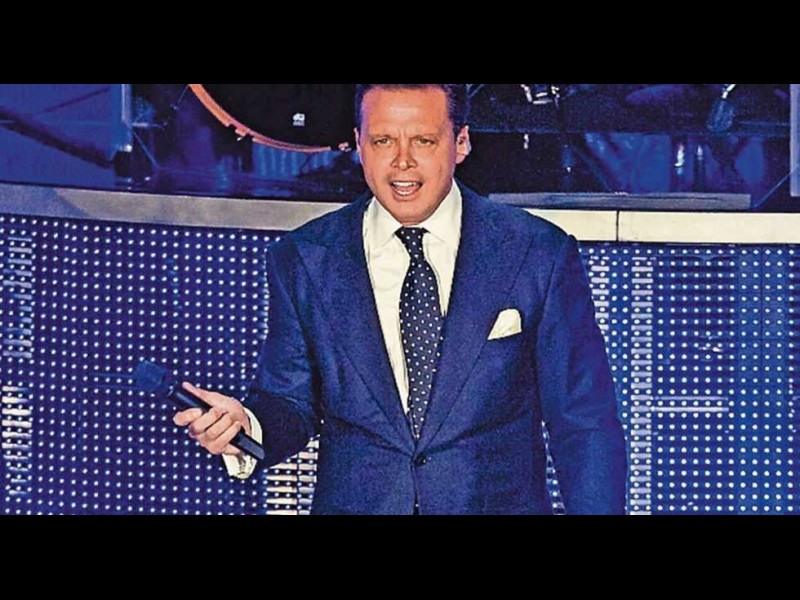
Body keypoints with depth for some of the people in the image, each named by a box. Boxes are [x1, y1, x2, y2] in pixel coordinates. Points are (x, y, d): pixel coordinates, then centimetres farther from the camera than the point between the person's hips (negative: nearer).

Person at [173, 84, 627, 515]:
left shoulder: (541, 255, -5)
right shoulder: (302, 263, -1)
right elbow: (291, 403, 2)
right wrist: (247, 426, -18)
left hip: (500, 503, 0)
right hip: (351, 504, 1)